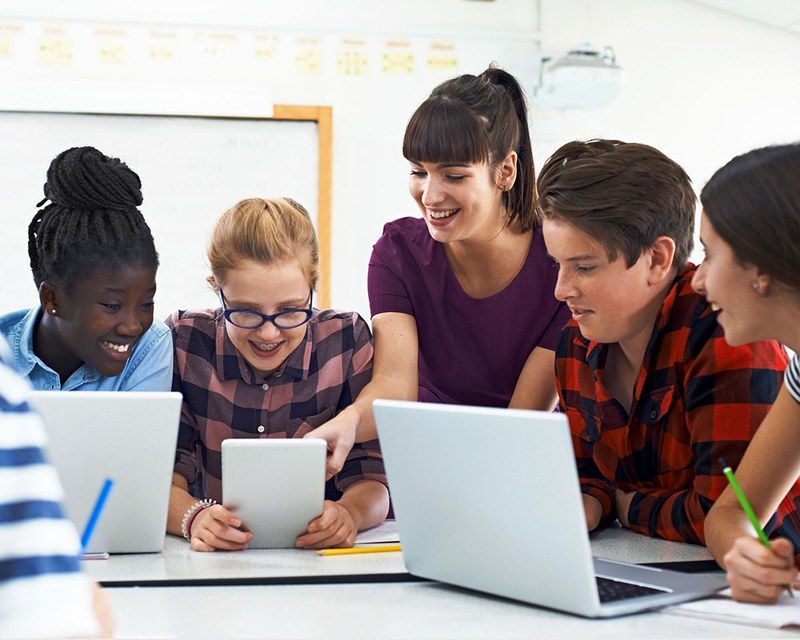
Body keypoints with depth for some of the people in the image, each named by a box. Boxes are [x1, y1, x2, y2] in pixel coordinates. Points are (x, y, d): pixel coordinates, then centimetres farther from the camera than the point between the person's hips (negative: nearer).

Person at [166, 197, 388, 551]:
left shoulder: (347, 340, -4)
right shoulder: (184, 342, -4)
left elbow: (370, 477, -5)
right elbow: (160, 474, -7)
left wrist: (348, 513, -27)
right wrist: (194, 517, -29)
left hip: (319, 558, 1)